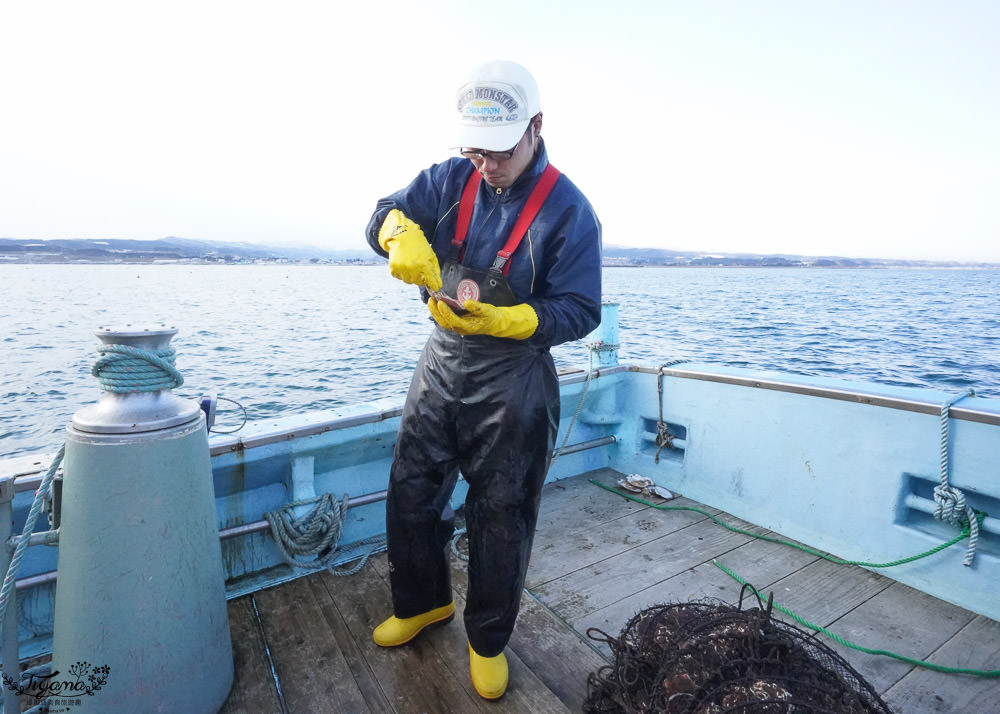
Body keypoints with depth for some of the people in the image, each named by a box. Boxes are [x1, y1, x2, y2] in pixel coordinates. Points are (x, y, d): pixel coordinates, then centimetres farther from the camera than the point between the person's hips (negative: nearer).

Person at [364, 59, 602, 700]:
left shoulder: (568, 210, -11)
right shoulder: (452, 179, 4)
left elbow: (579, 310, -14)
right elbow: (386, 215, 1)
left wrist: (496, 319, -28)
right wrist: (404, 235, -24)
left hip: (512, 378, -4)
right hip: (442, 361, 5)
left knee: (501, 515, 8)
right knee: (410, 491, 13)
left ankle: (488, 639, 34)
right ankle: (424, 601, 42)